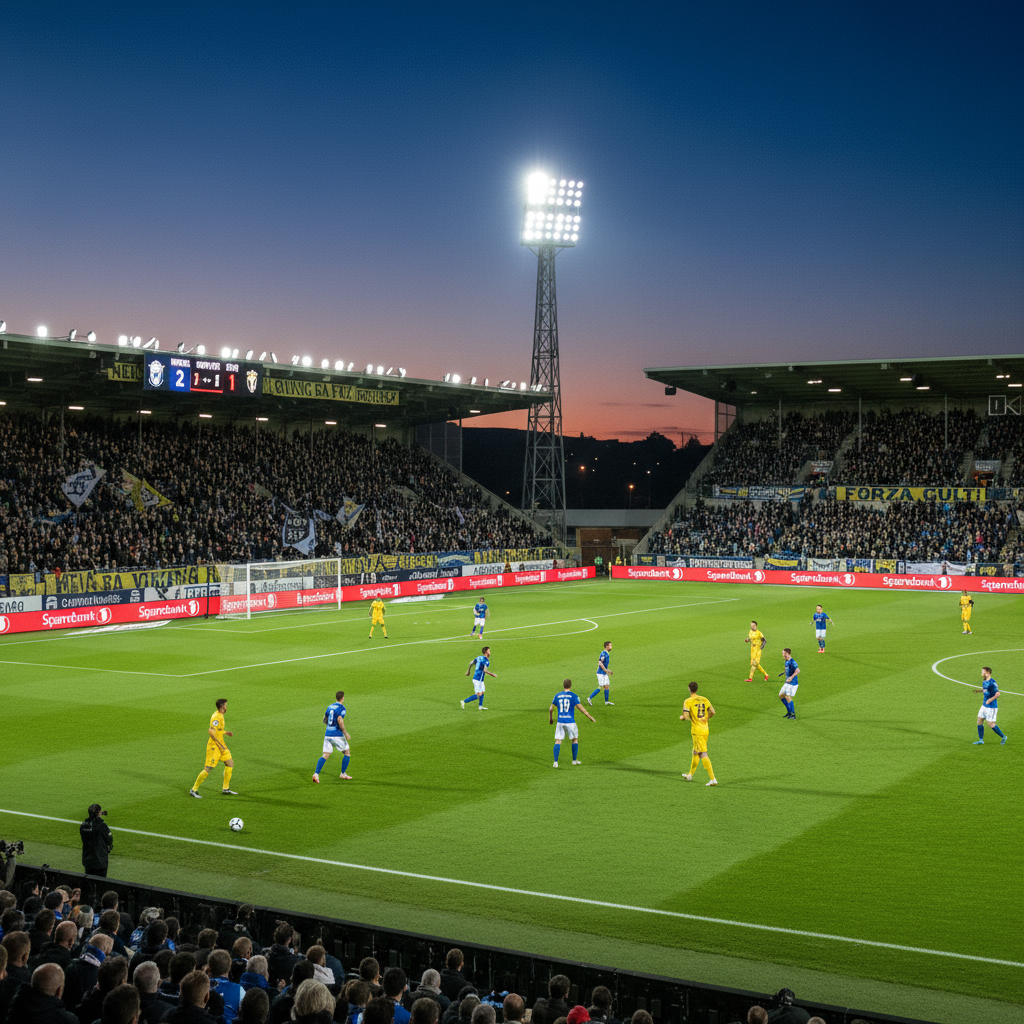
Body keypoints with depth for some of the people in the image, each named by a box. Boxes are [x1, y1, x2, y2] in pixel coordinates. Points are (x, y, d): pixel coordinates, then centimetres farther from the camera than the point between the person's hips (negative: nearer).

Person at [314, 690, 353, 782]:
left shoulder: (330, 707, 13)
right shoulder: (341, 708, -9)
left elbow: (324, 720, 21)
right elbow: (340, 721, -22)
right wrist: (346, 733, -15)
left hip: (328, 734, 6)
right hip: (337, 735, -6)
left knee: (325, 755, 2)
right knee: (347, 752, 14)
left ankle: (316, 774, -17)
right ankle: (343, 773, 16)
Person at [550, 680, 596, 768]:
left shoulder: (557, 696, 6)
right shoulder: (573, 696, -3)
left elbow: (551, 709, 13)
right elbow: (581, 708, -4)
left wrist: (551, 719, 30)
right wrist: (591, 717, 4)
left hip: (560, 722, 2)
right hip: (570, 722, -2)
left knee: (558, 741, 3)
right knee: (575, 739, 17)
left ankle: (555, 762, -7)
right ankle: (574, 760, 22)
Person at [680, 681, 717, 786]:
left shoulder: (688, 701, -10)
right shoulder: (704, 699, 6)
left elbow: (686, 717, -17)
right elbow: (712, 712, 3)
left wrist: (682, 717, 6)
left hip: (696, 731, -7)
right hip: (705, 730, 7)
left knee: (703, 755, -8)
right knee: (695, 753, 22)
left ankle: (713, 779, -15)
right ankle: (690, 775, 37)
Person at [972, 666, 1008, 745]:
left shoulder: (992, 683, -20)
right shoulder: (984, 682, 8)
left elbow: (997, 693, -27)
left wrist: (990, 700, -38)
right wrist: (979, 691, 12)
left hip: (991, 707, -9)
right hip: (984, 706, 9)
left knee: (991, 724, -5)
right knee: (979, 721, 6)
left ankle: (1003, 737, 14)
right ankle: (981, 740, 14)